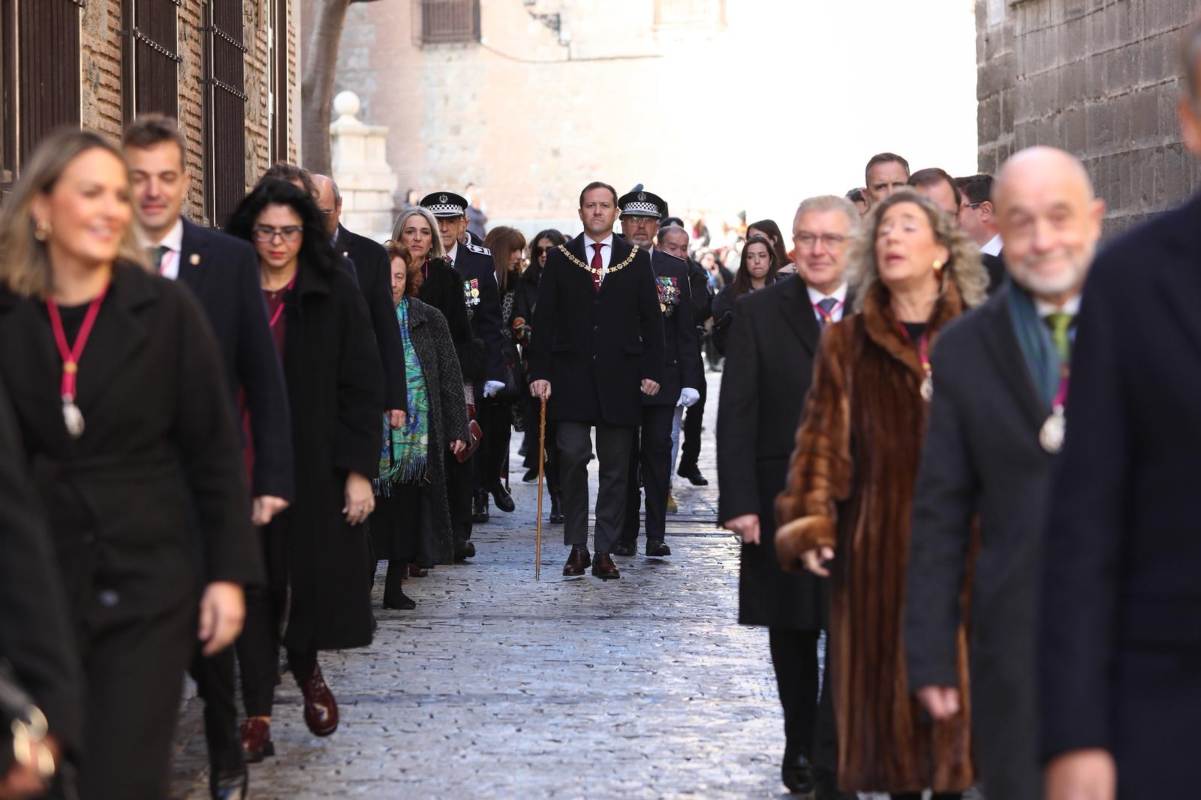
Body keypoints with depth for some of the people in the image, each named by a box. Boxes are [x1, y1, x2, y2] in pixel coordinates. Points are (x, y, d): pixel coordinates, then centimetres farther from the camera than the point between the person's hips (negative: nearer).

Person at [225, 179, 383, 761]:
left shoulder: (335, 294, 1)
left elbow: (362, 385, -2)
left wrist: (359, 469, -8)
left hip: (316, 462, -1)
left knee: (318, 572, 0)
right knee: (253, 582, 0)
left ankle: (305, 664, 31)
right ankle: (258, 712, 6)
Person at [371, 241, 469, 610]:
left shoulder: (429, 320, 6)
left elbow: (450, 376, 8)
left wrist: (457, 428, 2)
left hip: (419, 435, 2)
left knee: (409, 507, 4)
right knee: (372, 507, -2)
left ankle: (395, 586, 13)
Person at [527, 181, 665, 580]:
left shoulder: (637, 260, 8)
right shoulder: (560, 259, 6)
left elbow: (651, 320, 8)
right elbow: (544, 319, 4)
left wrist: (652, 371, -1)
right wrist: (539, 372, -4)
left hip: (619, 377, 1)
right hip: (572, 375, -1)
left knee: (615, 467, 2)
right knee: (572, 456, -9)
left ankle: (605, 550, 8)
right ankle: (577, 546, 2)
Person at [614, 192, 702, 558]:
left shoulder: (675, 269, 7)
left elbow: (686, 331, 6)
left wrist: (690, 380, -1)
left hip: (662, 378, 1)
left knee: (658, 452, -1)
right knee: (623, 456, 4)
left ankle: (656, 534, 2)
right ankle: (625, 535, 11)